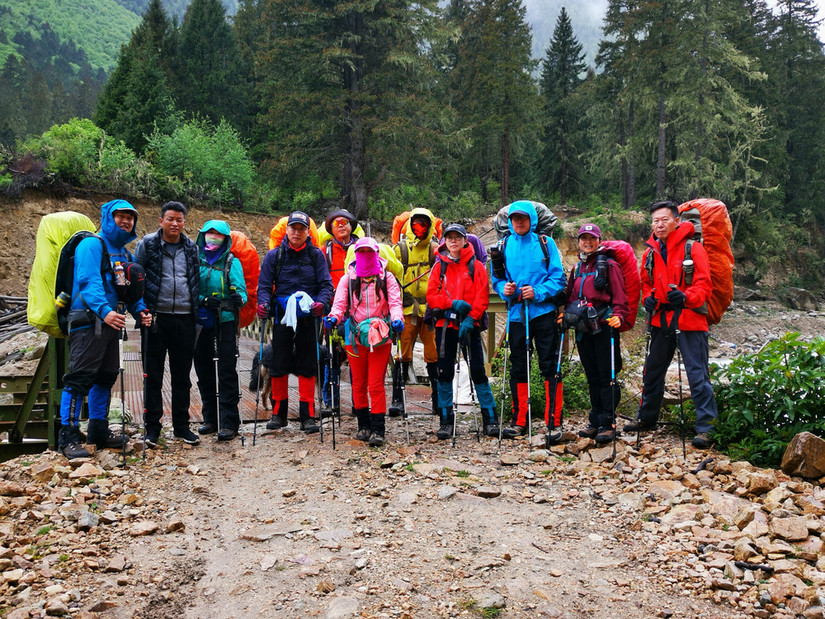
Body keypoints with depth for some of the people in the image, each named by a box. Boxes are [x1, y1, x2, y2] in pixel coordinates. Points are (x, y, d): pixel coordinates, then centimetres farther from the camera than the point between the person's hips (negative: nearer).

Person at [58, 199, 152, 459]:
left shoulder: (125, 253, 19)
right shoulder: (92, 245, -7)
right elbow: (88, 281, -21)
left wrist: (140, 311, 0)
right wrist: (104, 310, -34)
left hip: (111, 323, 9)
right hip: (88, 321, -9)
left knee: (105, 378, 14)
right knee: (80, 378, -9)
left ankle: (99, 431, 24)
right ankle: (68, 436, -5)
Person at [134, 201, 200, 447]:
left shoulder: (192, 248, 11)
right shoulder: (148, 244, 1)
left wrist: (197, 311, 12)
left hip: (184, 318, 3)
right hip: (156, 317, -2)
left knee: (182, 375, 8)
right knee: (153, 374, 3)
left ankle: (181, 425, 18)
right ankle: (152, 427, 12)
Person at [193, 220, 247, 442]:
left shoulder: (232, 262, 3)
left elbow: (241, 291, -4)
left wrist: (238, 299, -26)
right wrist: (202, 303, -16)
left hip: (225, 321, -3)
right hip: (200, 323, 3)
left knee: (227, 371, -5)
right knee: (203, 371, 10)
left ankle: (229, 422, -2)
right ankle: (210, 418, 23)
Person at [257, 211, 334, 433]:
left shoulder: (316, 255, 6)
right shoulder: (274, 255, 8)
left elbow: (326, 284, 1)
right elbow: (265, 285, 7)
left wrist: (321, 303, -18)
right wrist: (263, 303, -13)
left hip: (307, 317, -1)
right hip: (282, 317, 1)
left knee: (307, 366, 2)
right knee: (279, 365, 4)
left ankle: (307, 415, 8)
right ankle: (278, 413, 17)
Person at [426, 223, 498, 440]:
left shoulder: (476, 266, 6)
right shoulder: (439, 266, 10)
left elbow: (482, 297, -2)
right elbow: (431, 296, 2)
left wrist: (470, 319, -15)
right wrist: (453, 304, -14)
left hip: (470, 324, -2)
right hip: (445, 323, 2)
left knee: (478, 370, -4)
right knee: (445, 372, 2)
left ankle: (489, 419, 6)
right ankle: (446, 420, 11)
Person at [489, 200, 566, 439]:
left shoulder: (545, 244, 2)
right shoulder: (504, 246, 10)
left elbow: (558, 278, -2)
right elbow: (496, 278, 13)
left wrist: (538, 293, -17)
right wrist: (504, 288, -9)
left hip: (543, 311, -2)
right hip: (516, 313, 3)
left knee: (549, 366, 0)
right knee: (518, 368, 8)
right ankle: (519, 421, 17)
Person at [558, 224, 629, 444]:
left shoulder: (609, 265, 0)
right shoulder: (577, 268, 19)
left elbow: (620, 296, -6)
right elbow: (569, 297, 23)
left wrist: (618, 315, -21)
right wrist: (564, 312, 6)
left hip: (604, 327, -6)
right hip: (583, 329, 6)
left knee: (607, 376, -5)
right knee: (592, 376, 11)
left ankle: (608, 424, -1)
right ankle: (595, 421, 19)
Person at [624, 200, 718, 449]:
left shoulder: (693, 248, -6)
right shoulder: (650, 253, 11)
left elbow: (704, 284, -11)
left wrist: (686, 297, -30)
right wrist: (648, 298, 0)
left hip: (689, 319, -6)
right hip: (661, 319, 6)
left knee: (698, 374, -6)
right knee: (653, 370, 16)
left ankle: (706, 427, 0)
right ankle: (647, 417, 31)